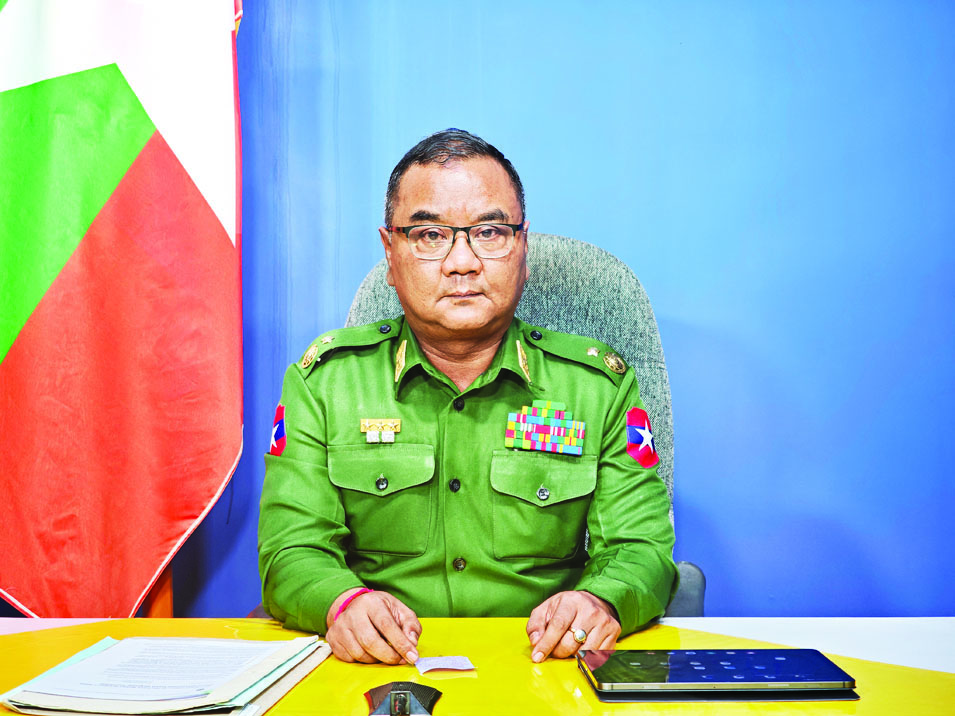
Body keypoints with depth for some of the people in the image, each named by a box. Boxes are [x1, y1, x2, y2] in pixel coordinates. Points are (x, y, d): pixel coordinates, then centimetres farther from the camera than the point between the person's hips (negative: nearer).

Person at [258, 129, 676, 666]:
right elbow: (293, 550, -1)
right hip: (379, 673, 0)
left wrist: (602, 602, -22)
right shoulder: (323, 380, 4)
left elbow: (641, 548, 1)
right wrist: (342, 601, -24)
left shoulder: (601, 384, 5)